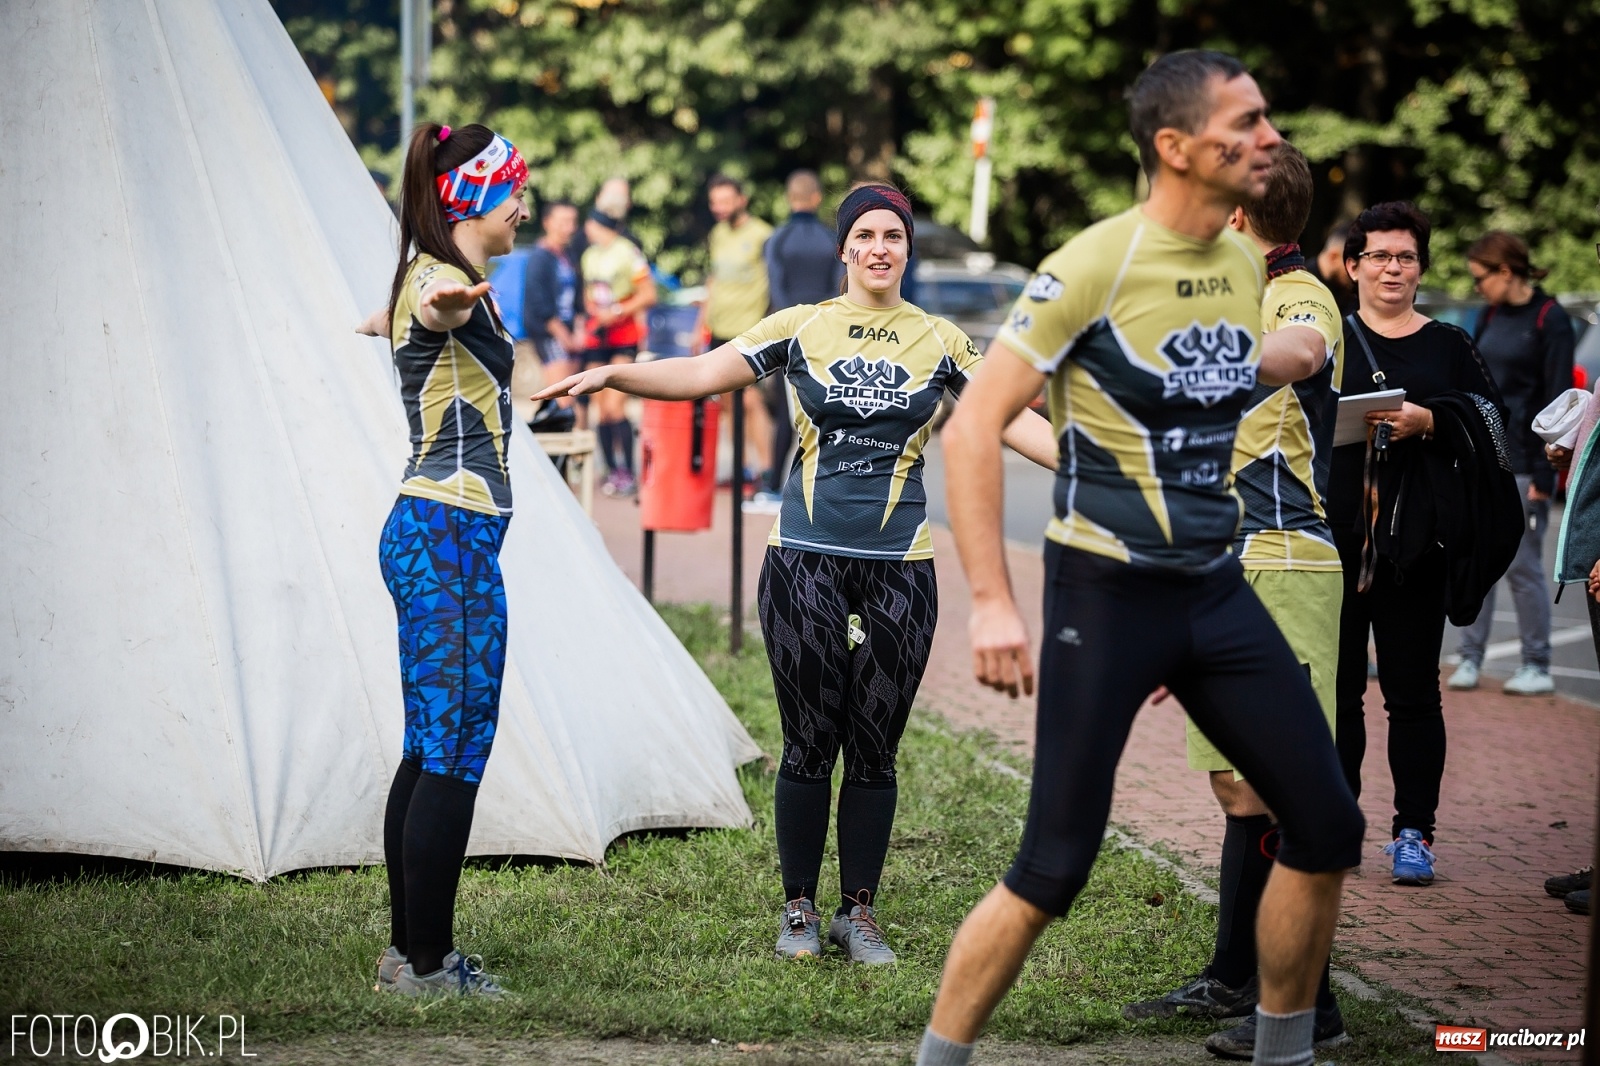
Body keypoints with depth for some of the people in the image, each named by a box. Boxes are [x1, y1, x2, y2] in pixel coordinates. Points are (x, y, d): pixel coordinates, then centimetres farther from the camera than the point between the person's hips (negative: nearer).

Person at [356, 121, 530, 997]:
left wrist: (384, 321, 69)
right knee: (456, 750, -8)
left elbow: (387, 319, 45)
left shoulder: (434, 277, 18)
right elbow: (431, 308, -40)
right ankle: (426, 963, -5)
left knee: (434, 750, 11)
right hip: (450, 536, -10)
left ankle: (410, 949, 16)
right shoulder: (442, 281, -12)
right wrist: (448, 303, -65)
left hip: (433, 532, 10)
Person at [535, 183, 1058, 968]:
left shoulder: (939, 342, 7)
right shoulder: (800, 328, 3)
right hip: (806, 563, -1)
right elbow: (698, 375, -1)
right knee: (809, 745, 1)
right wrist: (611, 374, -15)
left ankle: (859, 912, 17)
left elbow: (1014, 421, 11)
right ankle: (798, 910, 15)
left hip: (899, 570, 1)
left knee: (874, 751, 4)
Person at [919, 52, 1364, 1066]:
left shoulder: (1244, 262, 6)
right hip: (1107, 593, -7)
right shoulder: (1098, 263, -15)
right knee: (1056, 870, -7)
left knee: (1328, 830, 6)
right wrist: (992, 601, -21)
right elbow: (974, 426, -16)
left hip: (1218, 589, 7)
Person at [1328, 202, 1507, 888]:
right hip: (1335, 539, 0)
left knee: (1412, 692, 1)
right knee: (1335, 688, 3)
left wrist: (1428, 423, -14)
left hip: (1415, 542, 0)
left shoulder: (1448, 346, 10)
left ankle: (1414, 832, 7)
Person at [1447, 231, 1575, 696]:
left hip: (1522, 464, -6)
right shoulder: (1491, 317, 12)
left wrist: (1544, 475, -14)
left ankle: (1537, 667, 6)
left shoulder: (1551, 321, -8)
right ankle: (1470, 658, 8)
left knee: (1522, 566, -3)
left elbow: (1557, 401, -10)